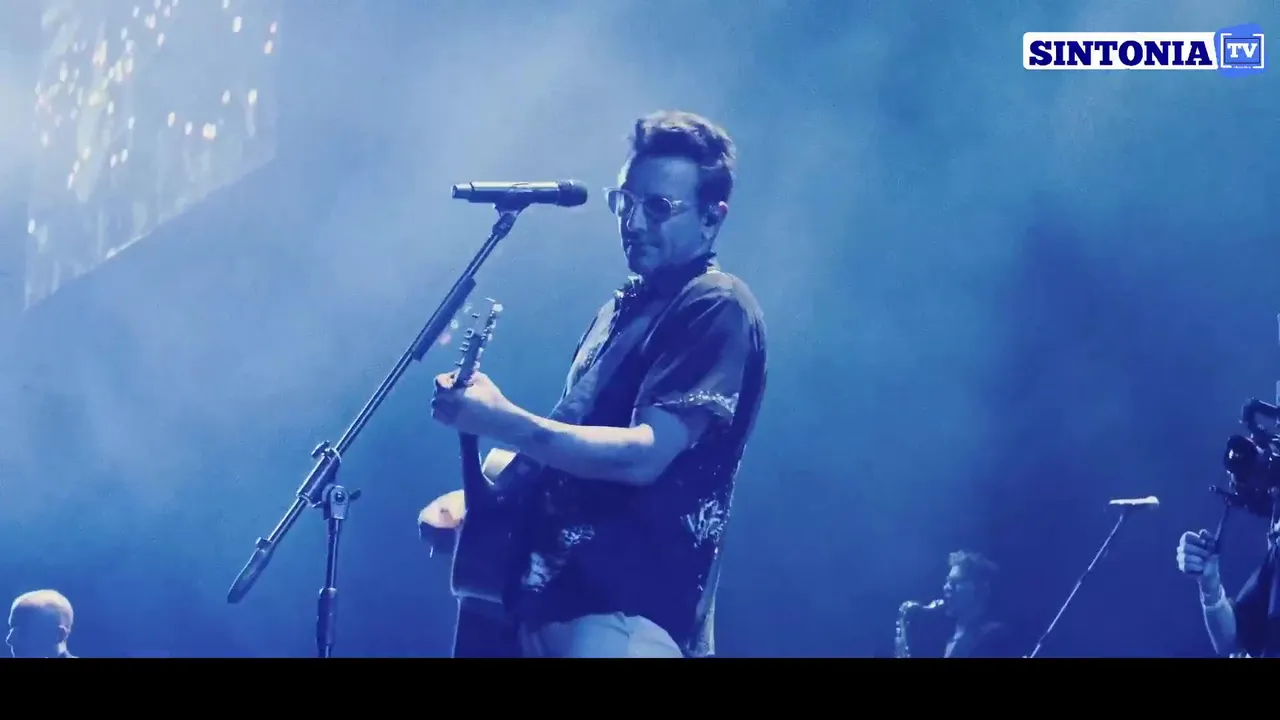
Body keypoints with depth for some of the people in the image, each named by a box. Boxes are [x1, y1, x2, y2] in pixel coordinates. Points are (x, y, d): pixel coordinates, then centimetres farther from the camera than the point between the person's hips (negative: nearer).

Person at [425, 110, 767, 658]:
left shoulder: (718, 309, -11)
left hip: (626, 611, -8)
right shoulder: (625, 306, 15)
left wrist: (503, 422, -26)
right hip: (551, 591, 8)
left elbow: (644, 454, -22)